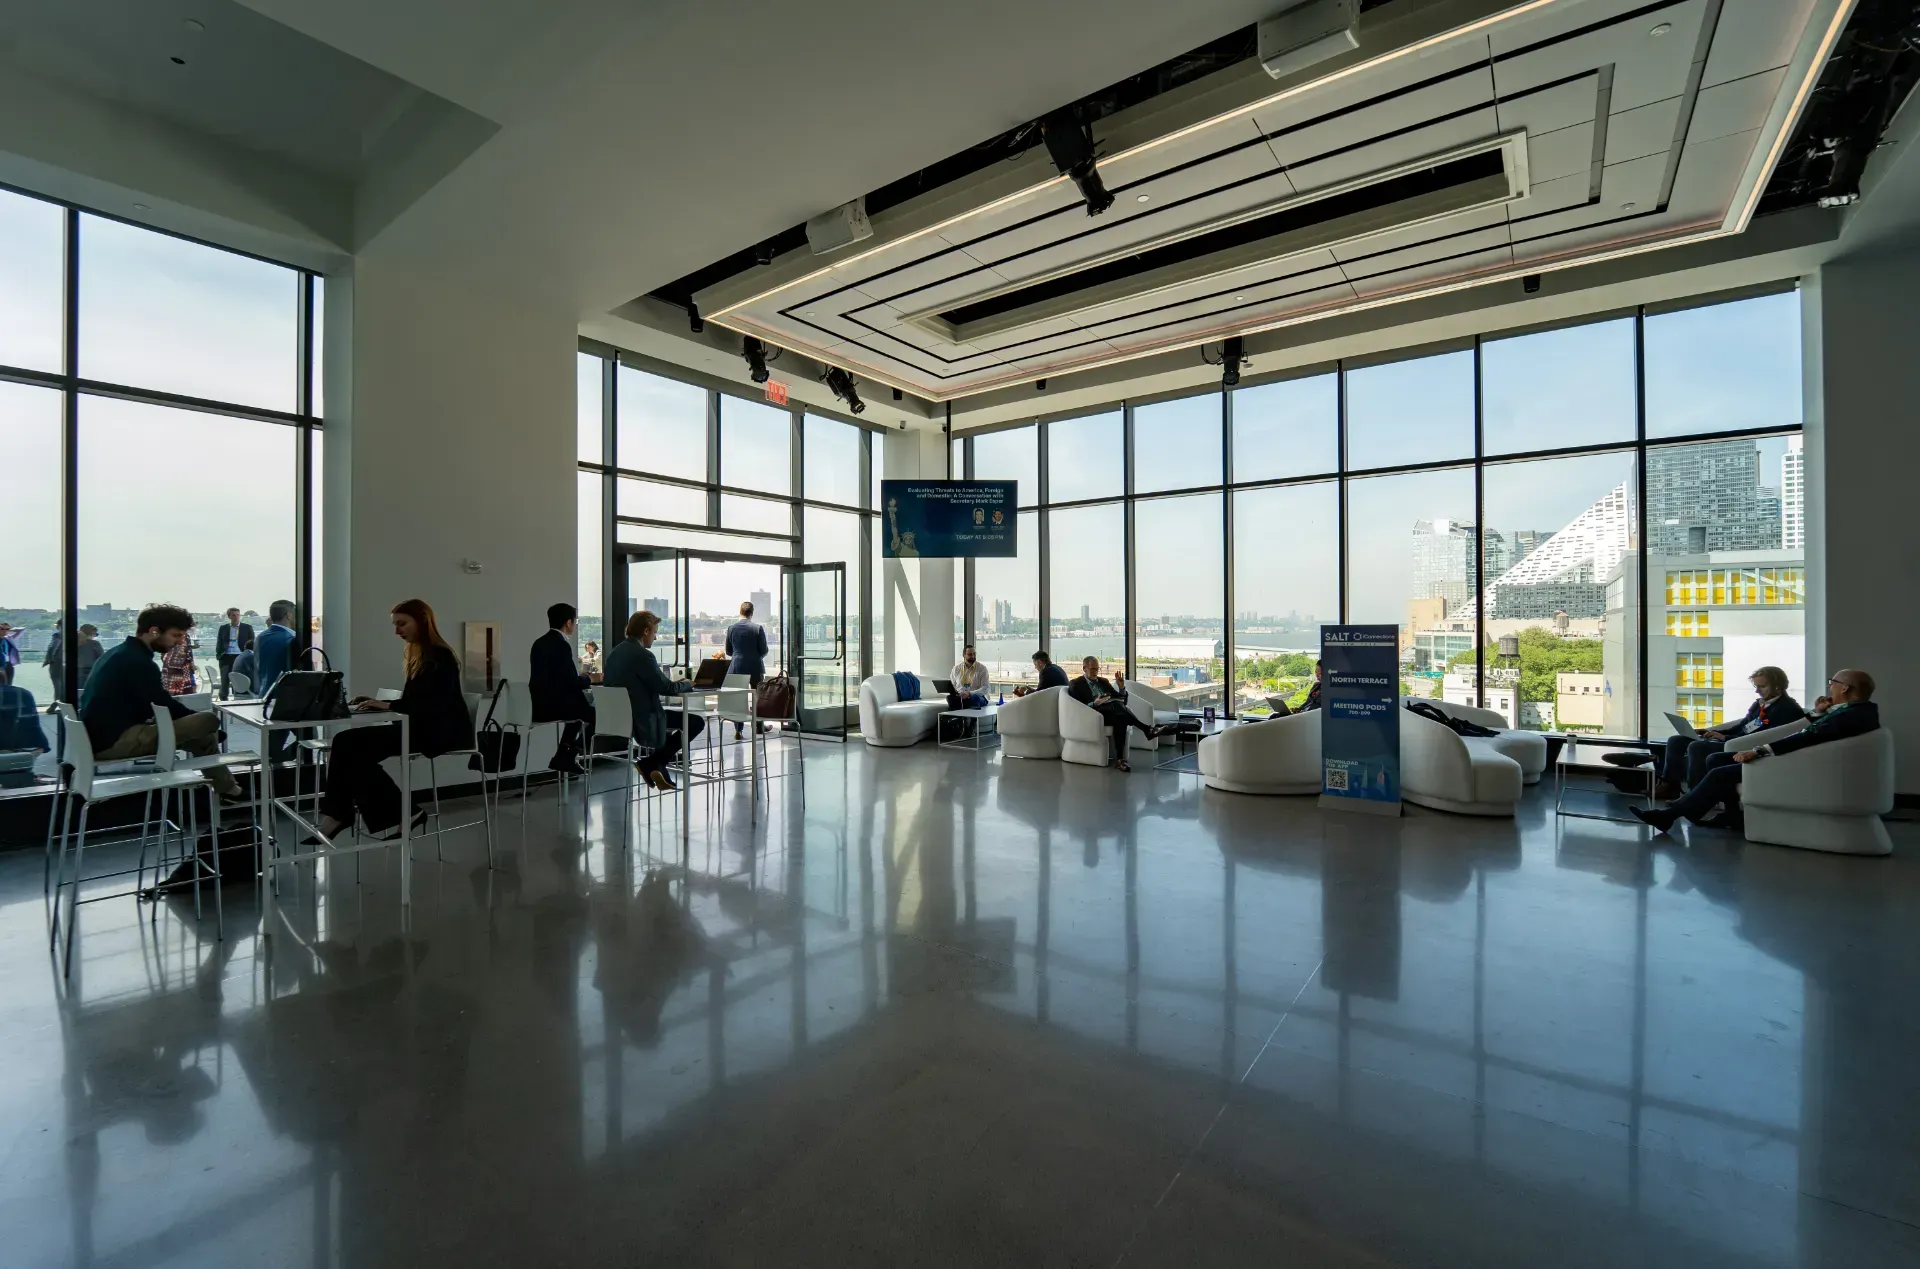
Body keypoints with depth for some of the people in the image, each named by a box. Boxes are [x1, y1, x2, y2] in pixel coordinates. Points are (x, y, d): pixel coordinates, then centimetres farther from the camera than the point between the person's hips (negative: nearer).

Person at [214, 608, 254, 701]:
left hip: (240, 657, -2)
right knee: (224, 681, 1)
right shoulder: (223, 628, 11)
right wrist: (218, 655, -2)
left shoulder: (247, 628, 6)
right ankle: (223, 700, 7)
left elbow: (252, 644, 5)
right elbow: (219, 643, 12)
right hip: (226, 657, 2)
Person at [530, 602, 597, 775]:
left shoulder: (540, 642, 11)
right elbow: (573, 683, -18)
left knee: (581, 705, 29)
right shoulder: (561, 645, -17)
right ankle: (569, 756, 14)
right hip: (552, 705, -9)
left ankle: (563, 756, 24)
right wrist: (589, 678, 2)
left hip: (540, 704, 9)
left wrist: (581, 677, 19)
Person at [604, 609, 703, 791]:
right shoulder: (642, 655, -20)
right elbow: (666, 687, -18)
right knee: (697, 722, -1)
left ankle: (657, 768, 29)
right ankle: (650, 764, 1)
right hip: (641, 721, -9)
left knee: (665, 716, 34)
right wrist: (688, 684, 1)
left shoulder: (615, 653, 7)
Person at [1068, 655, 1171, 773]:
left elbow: (1122, 701, 21)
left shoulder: (1103, 682, 26)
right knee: (1116, 704, -34)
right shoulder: (1076, 684, 10)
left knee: (1120, 719, -33)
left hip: (1113, 712, 5)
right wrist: (1093, 704, -20)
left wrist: (1121, 687, 2)